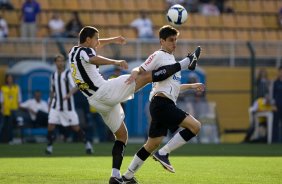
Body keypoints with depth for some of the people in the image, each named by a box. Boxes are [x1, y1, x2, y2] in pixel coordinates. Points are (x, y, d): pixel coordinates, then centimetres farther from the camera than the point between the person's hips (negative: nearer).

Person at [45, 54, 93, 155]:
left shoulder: (68, 74, -7)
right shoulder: (54, 76, 9)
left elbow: (75, 86, -20)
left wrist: (69, 94, -39)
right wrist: (50, 104, 20)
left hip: (68, 106, -4)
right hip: (56, 106, 4)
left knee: (75, 127, 0)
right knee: (51, 124, -10)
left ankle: (87, 143, 17)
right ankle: (49, 146, -1)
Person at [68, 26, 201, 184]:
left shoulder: (74, 52, 18)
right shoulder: (85, 51, -8)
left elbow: (94, 46, 41)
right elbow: (93, 59, -34)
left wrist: (111, 40, 43)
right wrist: (115, 62, -44)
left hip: (98, 102, 9)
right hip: (105, 90, -9)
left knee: (121, 135, 16)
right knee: (147, 76, -8)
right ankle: (187, 63, -10)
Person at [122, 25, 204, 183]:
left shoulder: (171, 59, 25)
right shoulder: (159, 56, -3)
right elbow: (140, 72, -9)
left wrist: (192, 86, 37)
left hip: (165, 105, 10)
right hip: (162, 103, -10)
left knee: (153, 143, 10)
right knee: (195, 126, -16)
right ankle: (164, 153, -12)